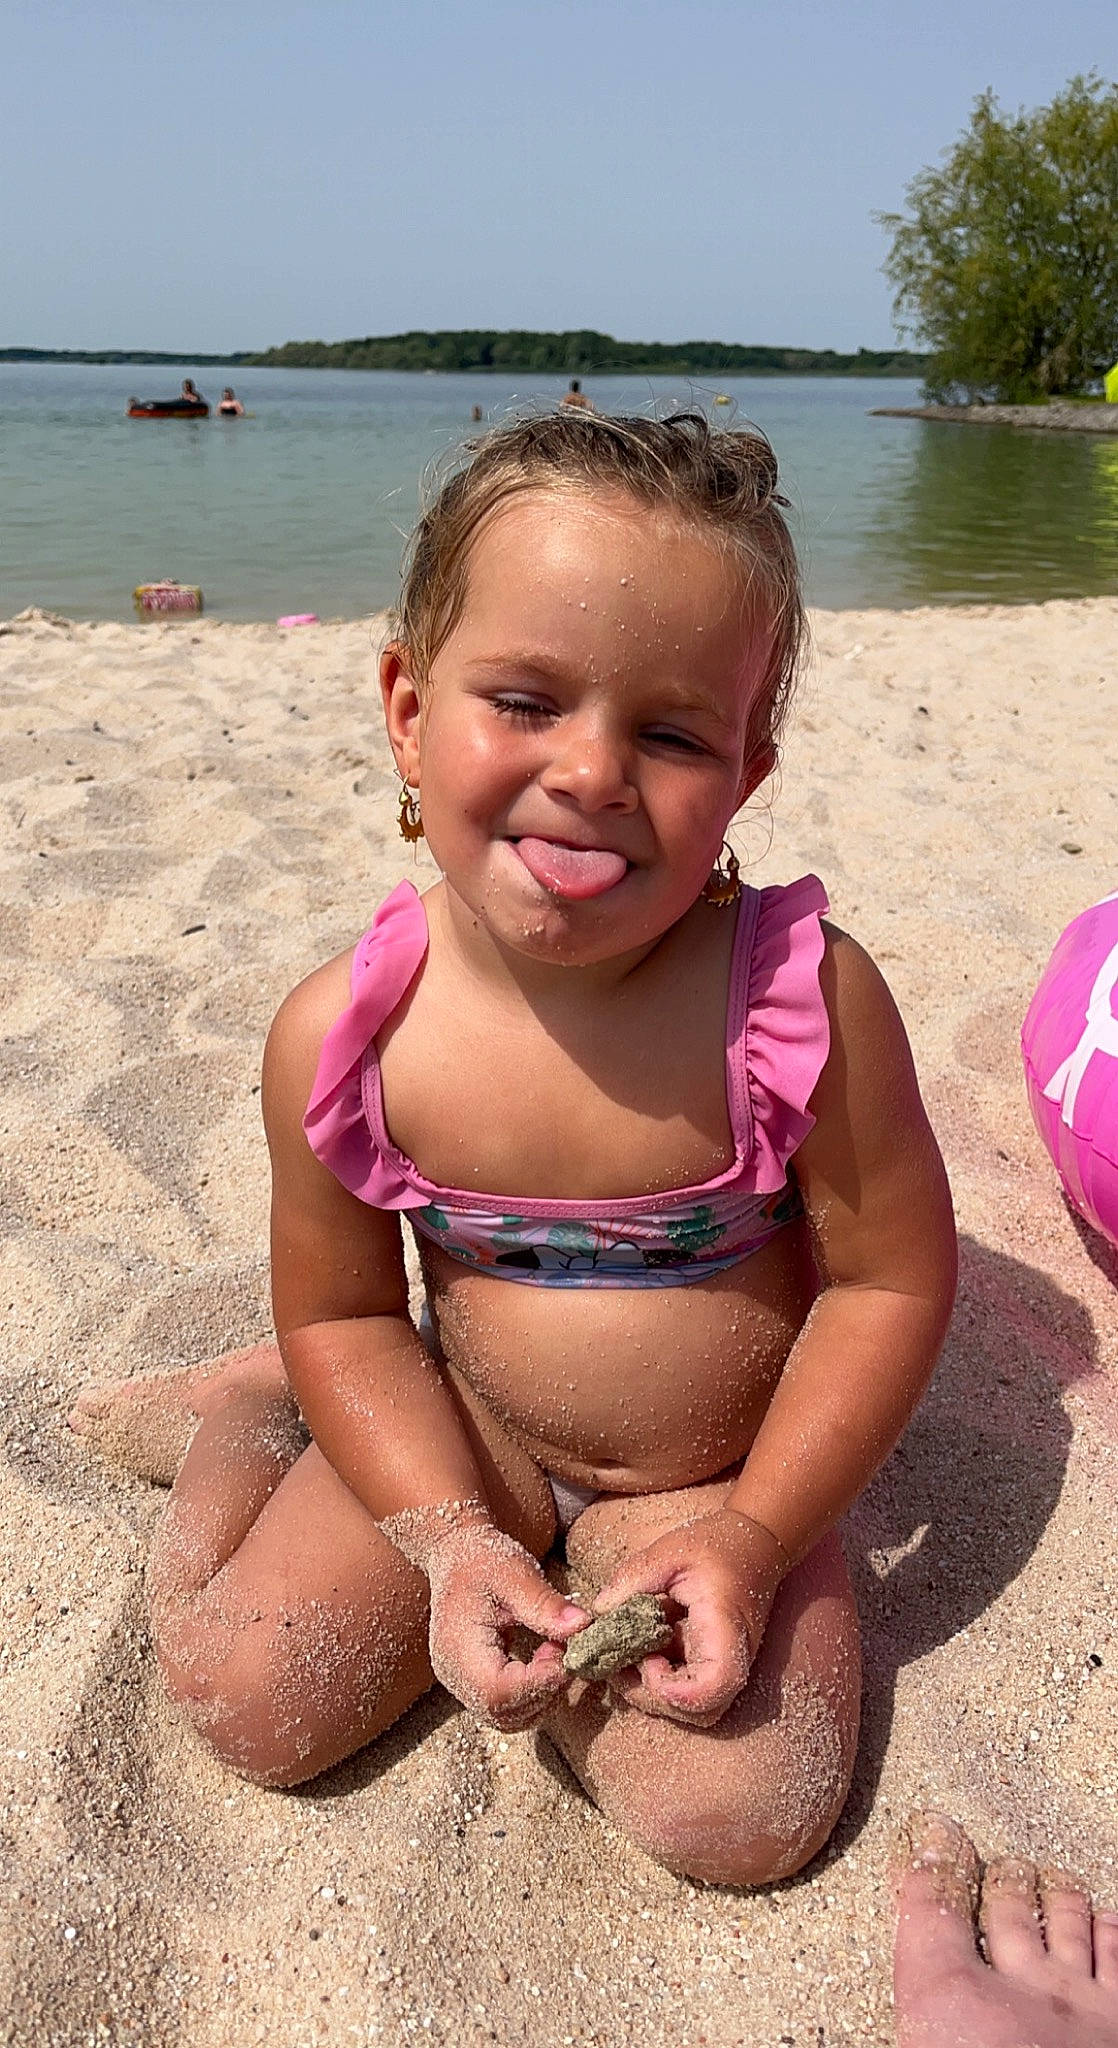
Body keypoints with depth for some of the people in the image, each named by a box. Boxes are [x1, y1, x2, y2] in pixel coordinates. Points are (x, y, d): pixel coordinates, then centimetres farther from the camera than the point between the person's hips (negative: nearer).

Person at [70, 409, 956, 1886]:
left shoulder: (805, 997, -26)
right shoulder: (344, 1036, -20)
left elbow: (895, 1278, -15)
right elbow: (344, 1310, -6)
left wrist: (754, 1532, -18)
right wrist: (450, 1539, -16)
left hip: (724, 1466, 0)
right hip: (463, 1435, 1)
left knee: (743, 1815, -17)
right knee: (251, 1699, -5)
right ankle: (247, 1417, 21)